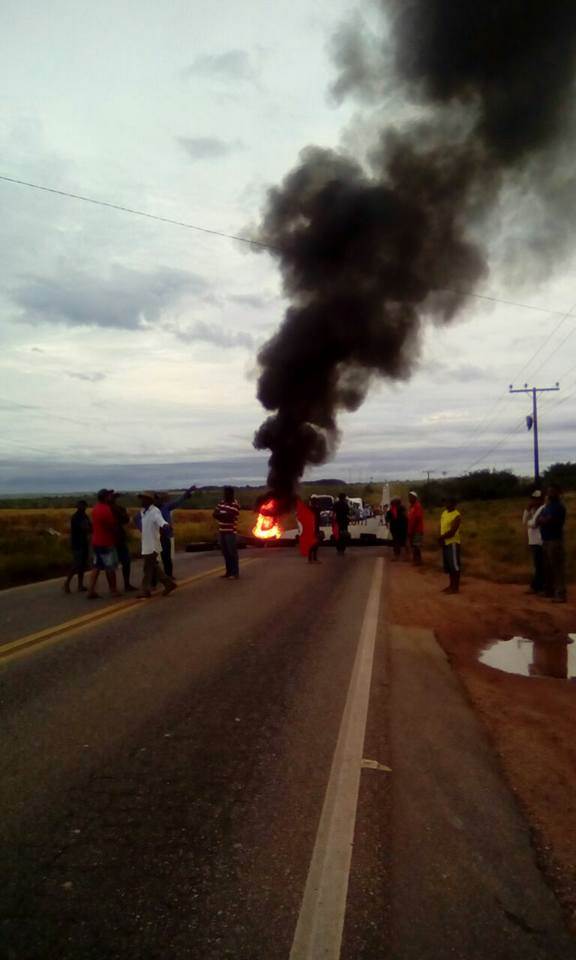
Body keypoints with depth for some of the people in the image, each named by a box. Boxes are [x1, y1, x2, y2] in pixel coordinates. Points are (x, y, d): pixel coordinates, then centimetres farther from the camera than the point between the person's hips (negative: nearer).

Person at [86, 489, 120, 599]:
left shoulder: (95, 508, 7)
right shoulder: (106, 509, -19)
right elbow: (113, 526, -16)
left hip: (96, 542, 8)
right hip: (106, 543, -8)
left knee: (96, 567, 9)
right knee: (110, 568, 3)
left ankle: (91, 591, 5)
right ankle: (113, 590, 11)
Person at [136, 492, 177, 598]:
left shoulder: (155, 511, -18)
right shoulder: (143, 511, 10)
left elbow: (161, 521, -38)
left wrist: (165, 526, -56)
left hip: (152, 545, -9)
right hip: (146, 545, 9)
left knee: (147, 569, -1)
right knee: (153, 567, 15)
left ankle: (145, 591, 9)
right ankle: (169, 583, 23)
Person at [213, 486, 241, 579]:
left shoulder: (235, 504, -10)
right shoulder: (222, 502, 12)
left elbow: (229, 517, -19)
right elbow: (214, 514, 7)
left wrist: (219, 515, -6)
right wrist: (223, 516, -11)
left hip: (230, 532, -7)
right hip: (221, 531, 7)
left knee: (232, 552, -3)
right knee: (225, 553, 11)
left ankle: (235, 573, 2)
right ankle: (228, 572, 19)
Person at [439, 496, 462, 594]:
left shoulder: (457, 516, -16)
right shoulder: (443, 513, 11)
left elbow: (452, 532, -21)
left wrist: (441, 538, -12)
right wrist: (442, 538, 1)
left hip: (453, 543, -9)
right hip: (445, 543, 9)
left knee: (454, 565, -2)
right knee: (448, 566, 15)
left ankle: (456, 588, 4)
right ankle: (451, 585, 25)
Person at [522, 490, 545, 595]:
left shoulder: (543, 509, -13)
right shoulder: (534, 510, 17)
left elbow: (533, 523, -20)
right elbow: (524, 521, 13)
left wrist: (527, 523, 1)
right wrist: (527, 509, 4)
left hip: (539, 542, -10)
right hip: (533, 542, 10)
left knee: (538, 566, -4)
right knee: (538, 566, 12)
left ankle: (536, 587, -1)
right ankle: (539, 587, 16)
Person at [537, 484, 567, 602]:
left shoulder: (559, 507, -11)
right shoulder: (547, 506, 18)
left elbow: (547, 521, -16)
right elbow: (538, 521, 17)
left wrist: (541, 520, 3)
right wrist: (543, 520, -2)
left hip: (555, 540, -9)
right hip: (546, 540, 9)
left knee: (557, 567, -10)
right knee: (547, 567, 14)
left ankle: (560, 594, -11)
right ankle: (550, 591, 23)